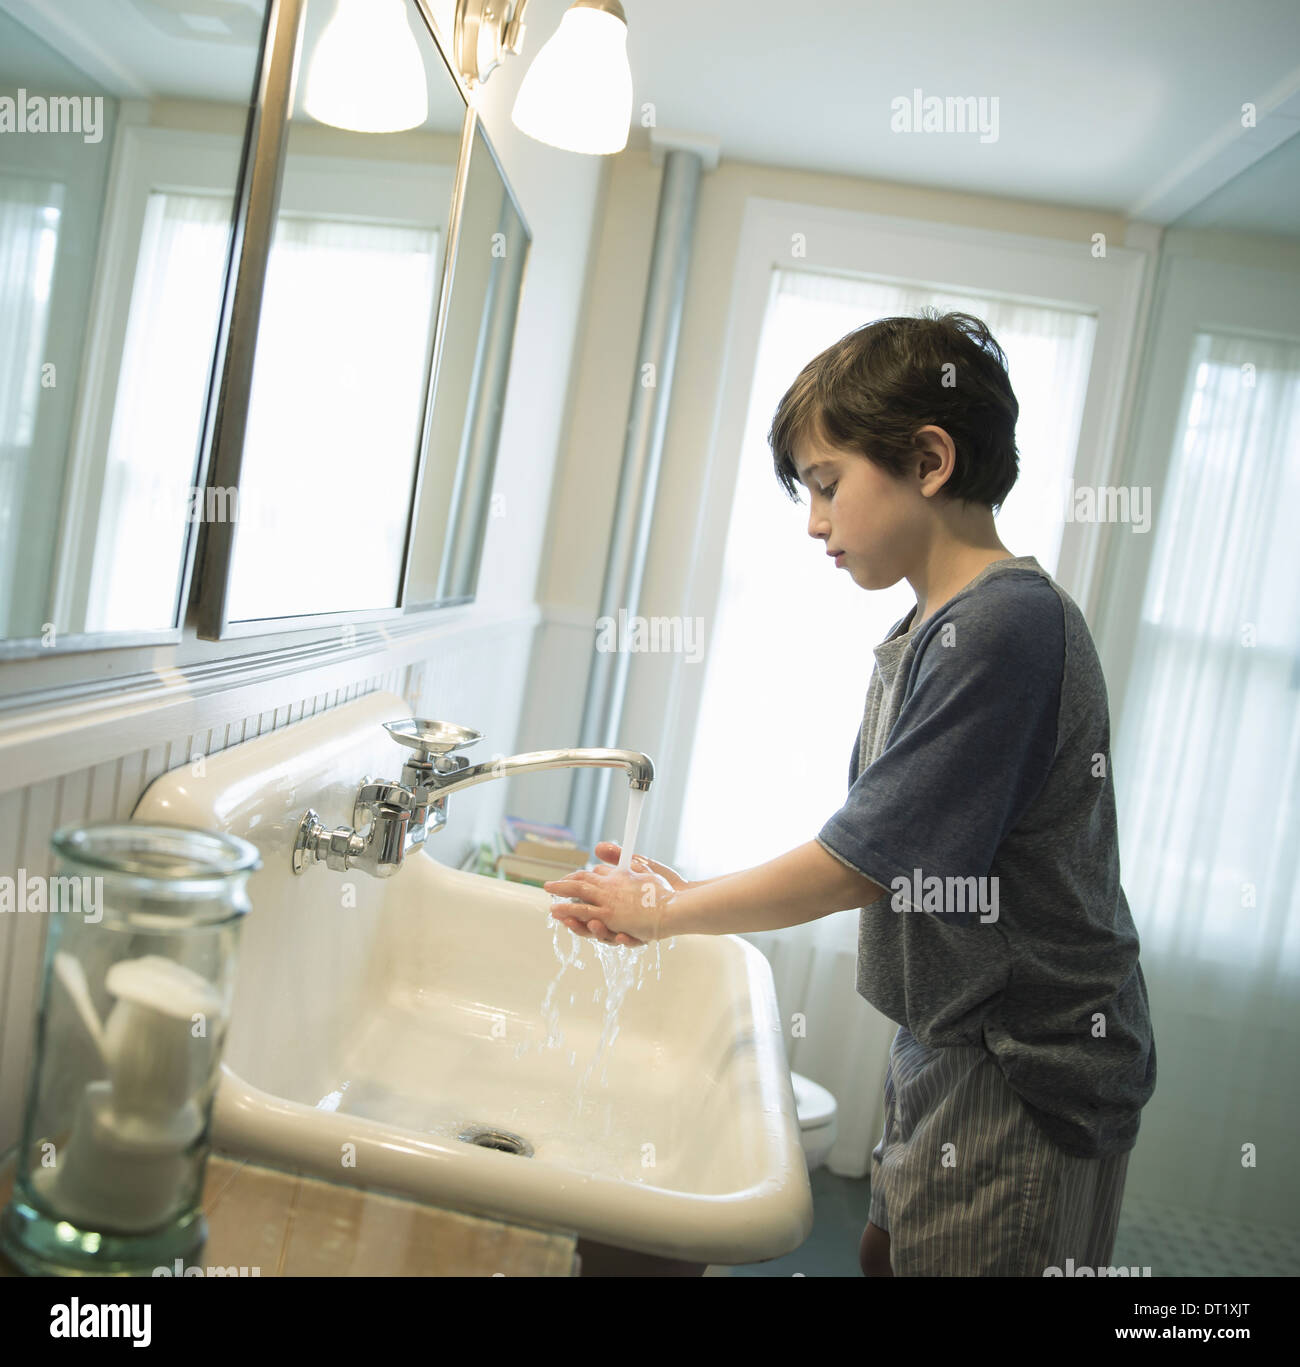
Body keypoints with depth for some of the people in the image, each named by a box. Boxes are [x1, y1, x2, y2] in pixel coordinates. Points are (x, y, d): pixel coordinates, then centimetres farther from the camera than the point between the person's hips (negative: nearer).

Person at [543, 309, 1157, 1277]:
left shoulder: (1006, 626, -24)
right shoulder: (928, 633, 6)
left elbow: (857, 866, -23)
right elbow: (876, 859, 9)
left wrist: (668, 912, -10)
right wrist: (689, 895, 3)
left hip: (1027, 1081, -8)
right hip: (948, 1048, 8)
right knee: (886, 1255, 20)